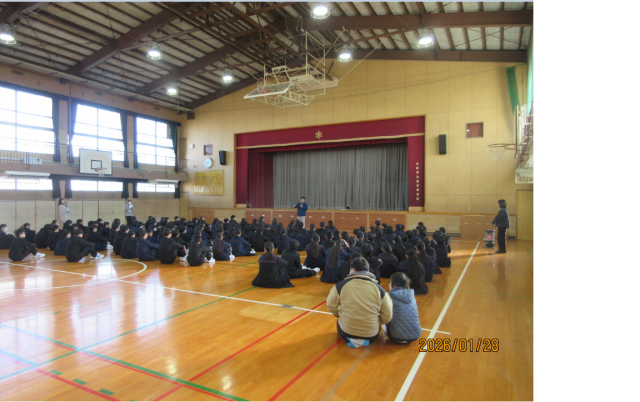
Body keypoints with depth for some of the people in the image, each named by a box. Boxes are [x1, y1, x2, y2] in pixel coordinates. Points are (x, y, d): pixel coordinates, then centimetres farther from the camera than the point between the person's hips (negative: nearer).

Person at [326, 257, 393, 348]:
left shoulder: (341, 285, -9)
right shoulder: (378, 288, -7)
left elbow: (331, 306, 2)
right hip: (371, 335, 2)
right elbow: (387, 317, -2)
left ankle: (352, 340, 12)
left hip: (346, 332, -1)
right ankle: (364, 340, 15)